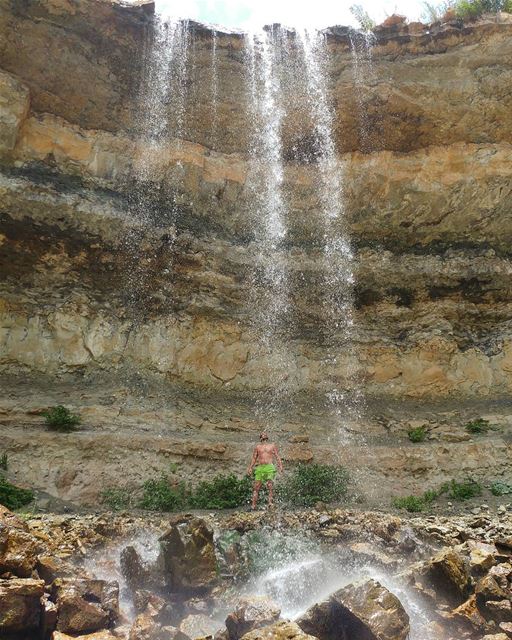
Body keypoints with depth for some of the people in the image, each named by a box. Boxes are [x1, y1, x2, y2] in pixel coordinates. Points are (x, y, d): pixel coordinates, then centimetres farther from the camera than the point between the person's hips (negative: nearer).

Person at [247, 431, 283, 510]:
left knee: (270, 486, -14)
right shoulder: (257, 447, 17)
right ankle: (253, 505, -1)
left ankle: (270, 503, -13)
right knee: (256, 487, -3)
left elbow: (277, 457, 9)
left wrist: (280, 466, -4)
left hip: (269, 467, -2)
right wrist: (250, 468, 13)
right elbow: (254, 458, 21)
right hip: (259, 468, 2)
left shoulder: (272, 446, 13)